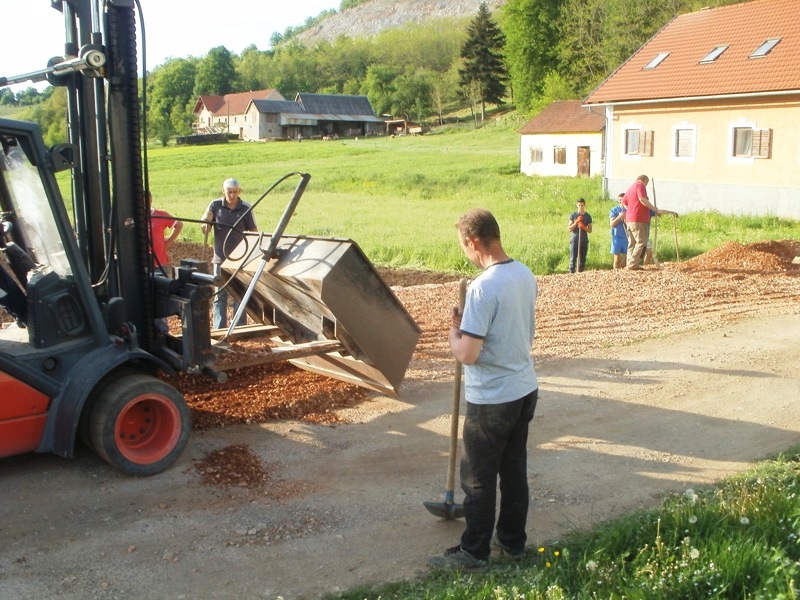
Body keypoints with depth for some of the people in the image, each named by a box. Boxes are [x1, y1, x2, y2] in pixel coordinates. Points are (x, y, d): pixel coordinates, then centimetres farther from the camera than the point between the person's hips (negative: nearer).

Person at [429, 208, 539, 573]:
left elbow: (467, 354, -25)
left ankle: (474, 553, 20)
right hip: (525, 390, 8)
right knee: (514, 469, 19)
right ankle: (513, 541, 33)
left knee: (479, 478, 7)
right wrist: (468, 323, 15)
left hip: (492, 399, -8)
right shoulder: (526, 275, 2)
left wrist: (453, 332, -6)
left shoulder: (484, 287, -25)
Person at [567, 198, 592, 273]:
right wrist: (576, 222, -12)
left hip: (584, 240, 2)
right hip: (574, 239, -2)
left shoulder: (588, 216, 7)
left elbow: (590, 230, 6)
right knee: (573, 258, -6)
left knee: (582, 259, 3)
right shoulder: (573, 215, 3)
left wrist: (583, 227, -13)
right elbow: (569, 229, -1)